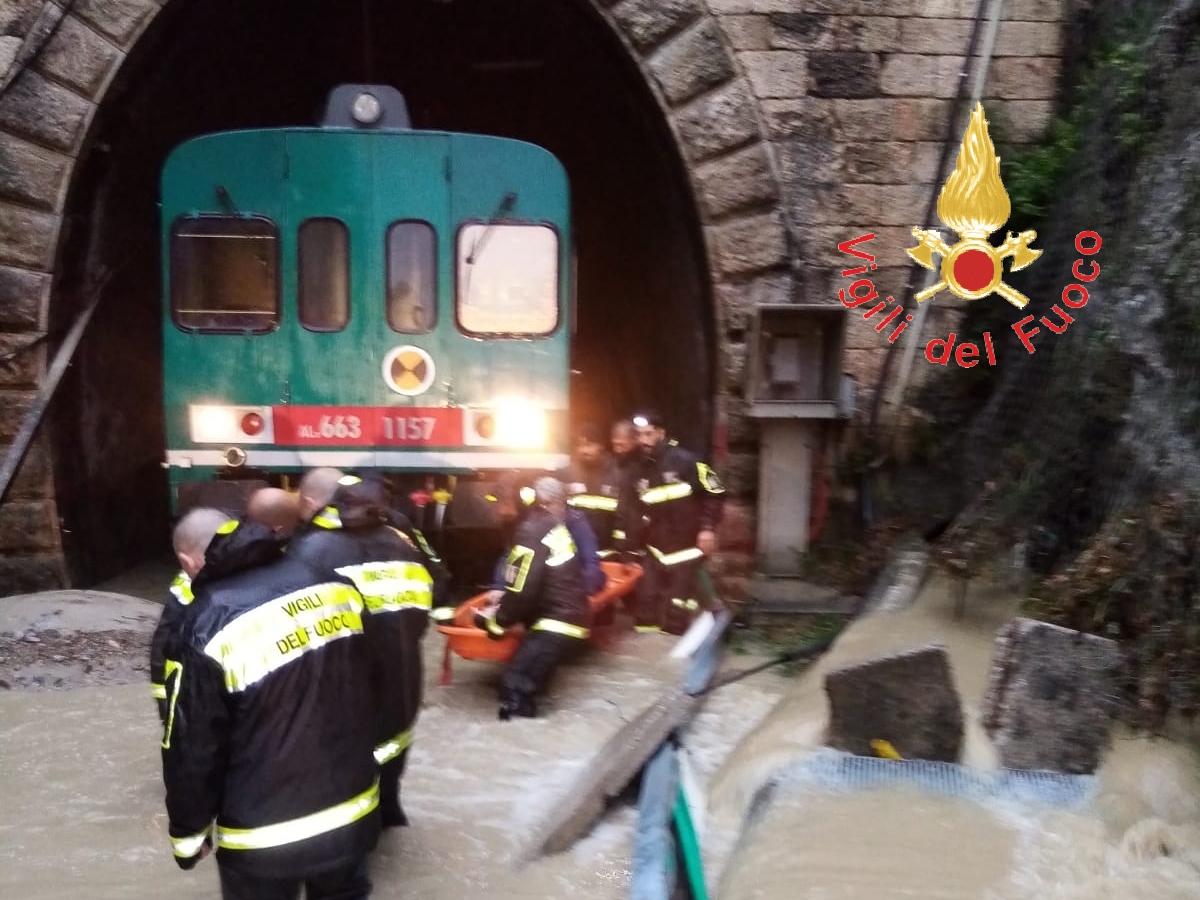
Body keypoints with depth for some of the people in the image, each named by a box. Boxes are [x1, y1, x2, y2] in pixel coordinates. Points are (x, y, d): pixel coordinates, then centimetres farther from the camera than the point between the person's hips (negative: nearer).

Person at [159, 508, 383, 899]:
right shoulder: (334, 585, -6)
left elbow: (191, 747, -11)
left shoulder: (210, 629, -19)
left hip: (266, 837, -4)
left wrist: (188, 832, 5)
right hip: (353, 811, 5)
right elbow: (376, 685, 6)